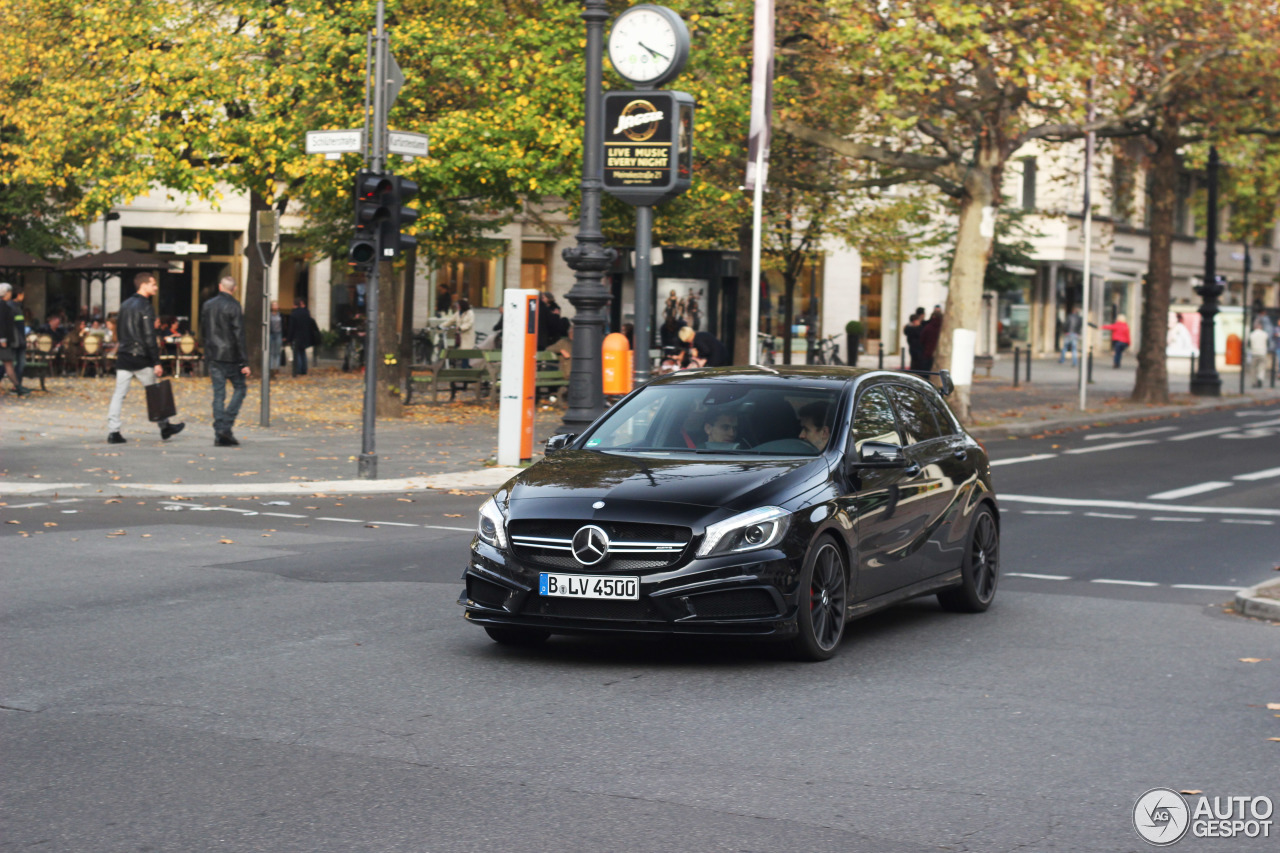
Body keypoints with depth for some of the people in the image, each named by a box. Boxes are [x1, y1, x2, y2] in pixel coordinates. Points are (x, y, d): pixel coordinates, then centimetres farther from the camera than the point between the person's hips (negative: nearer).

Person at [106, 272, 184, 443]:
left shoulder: (125, 305, 12)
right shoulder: (145, 308, -12)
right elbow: (149, 338, -17)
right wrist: (157, 362, -16)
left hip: (123, 357, 6)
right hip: (141, 358, -6)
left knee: (119, 394, 2)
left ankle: (113, 432, -5)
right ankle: (165, 428, 19)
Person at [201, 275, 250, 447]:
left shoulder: (207, 306, 9)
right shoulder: (233, 306, -9)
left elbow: (203, 333, 17)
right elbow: (239, 335, -13)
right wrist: (244, 362, -11)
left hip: (213, 357, 5)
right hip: (230, 356, -5)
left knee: (218, 394, 6)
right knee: (239, 389, 7)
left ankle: (219, 434, 1)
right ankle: (226, 426, -8)